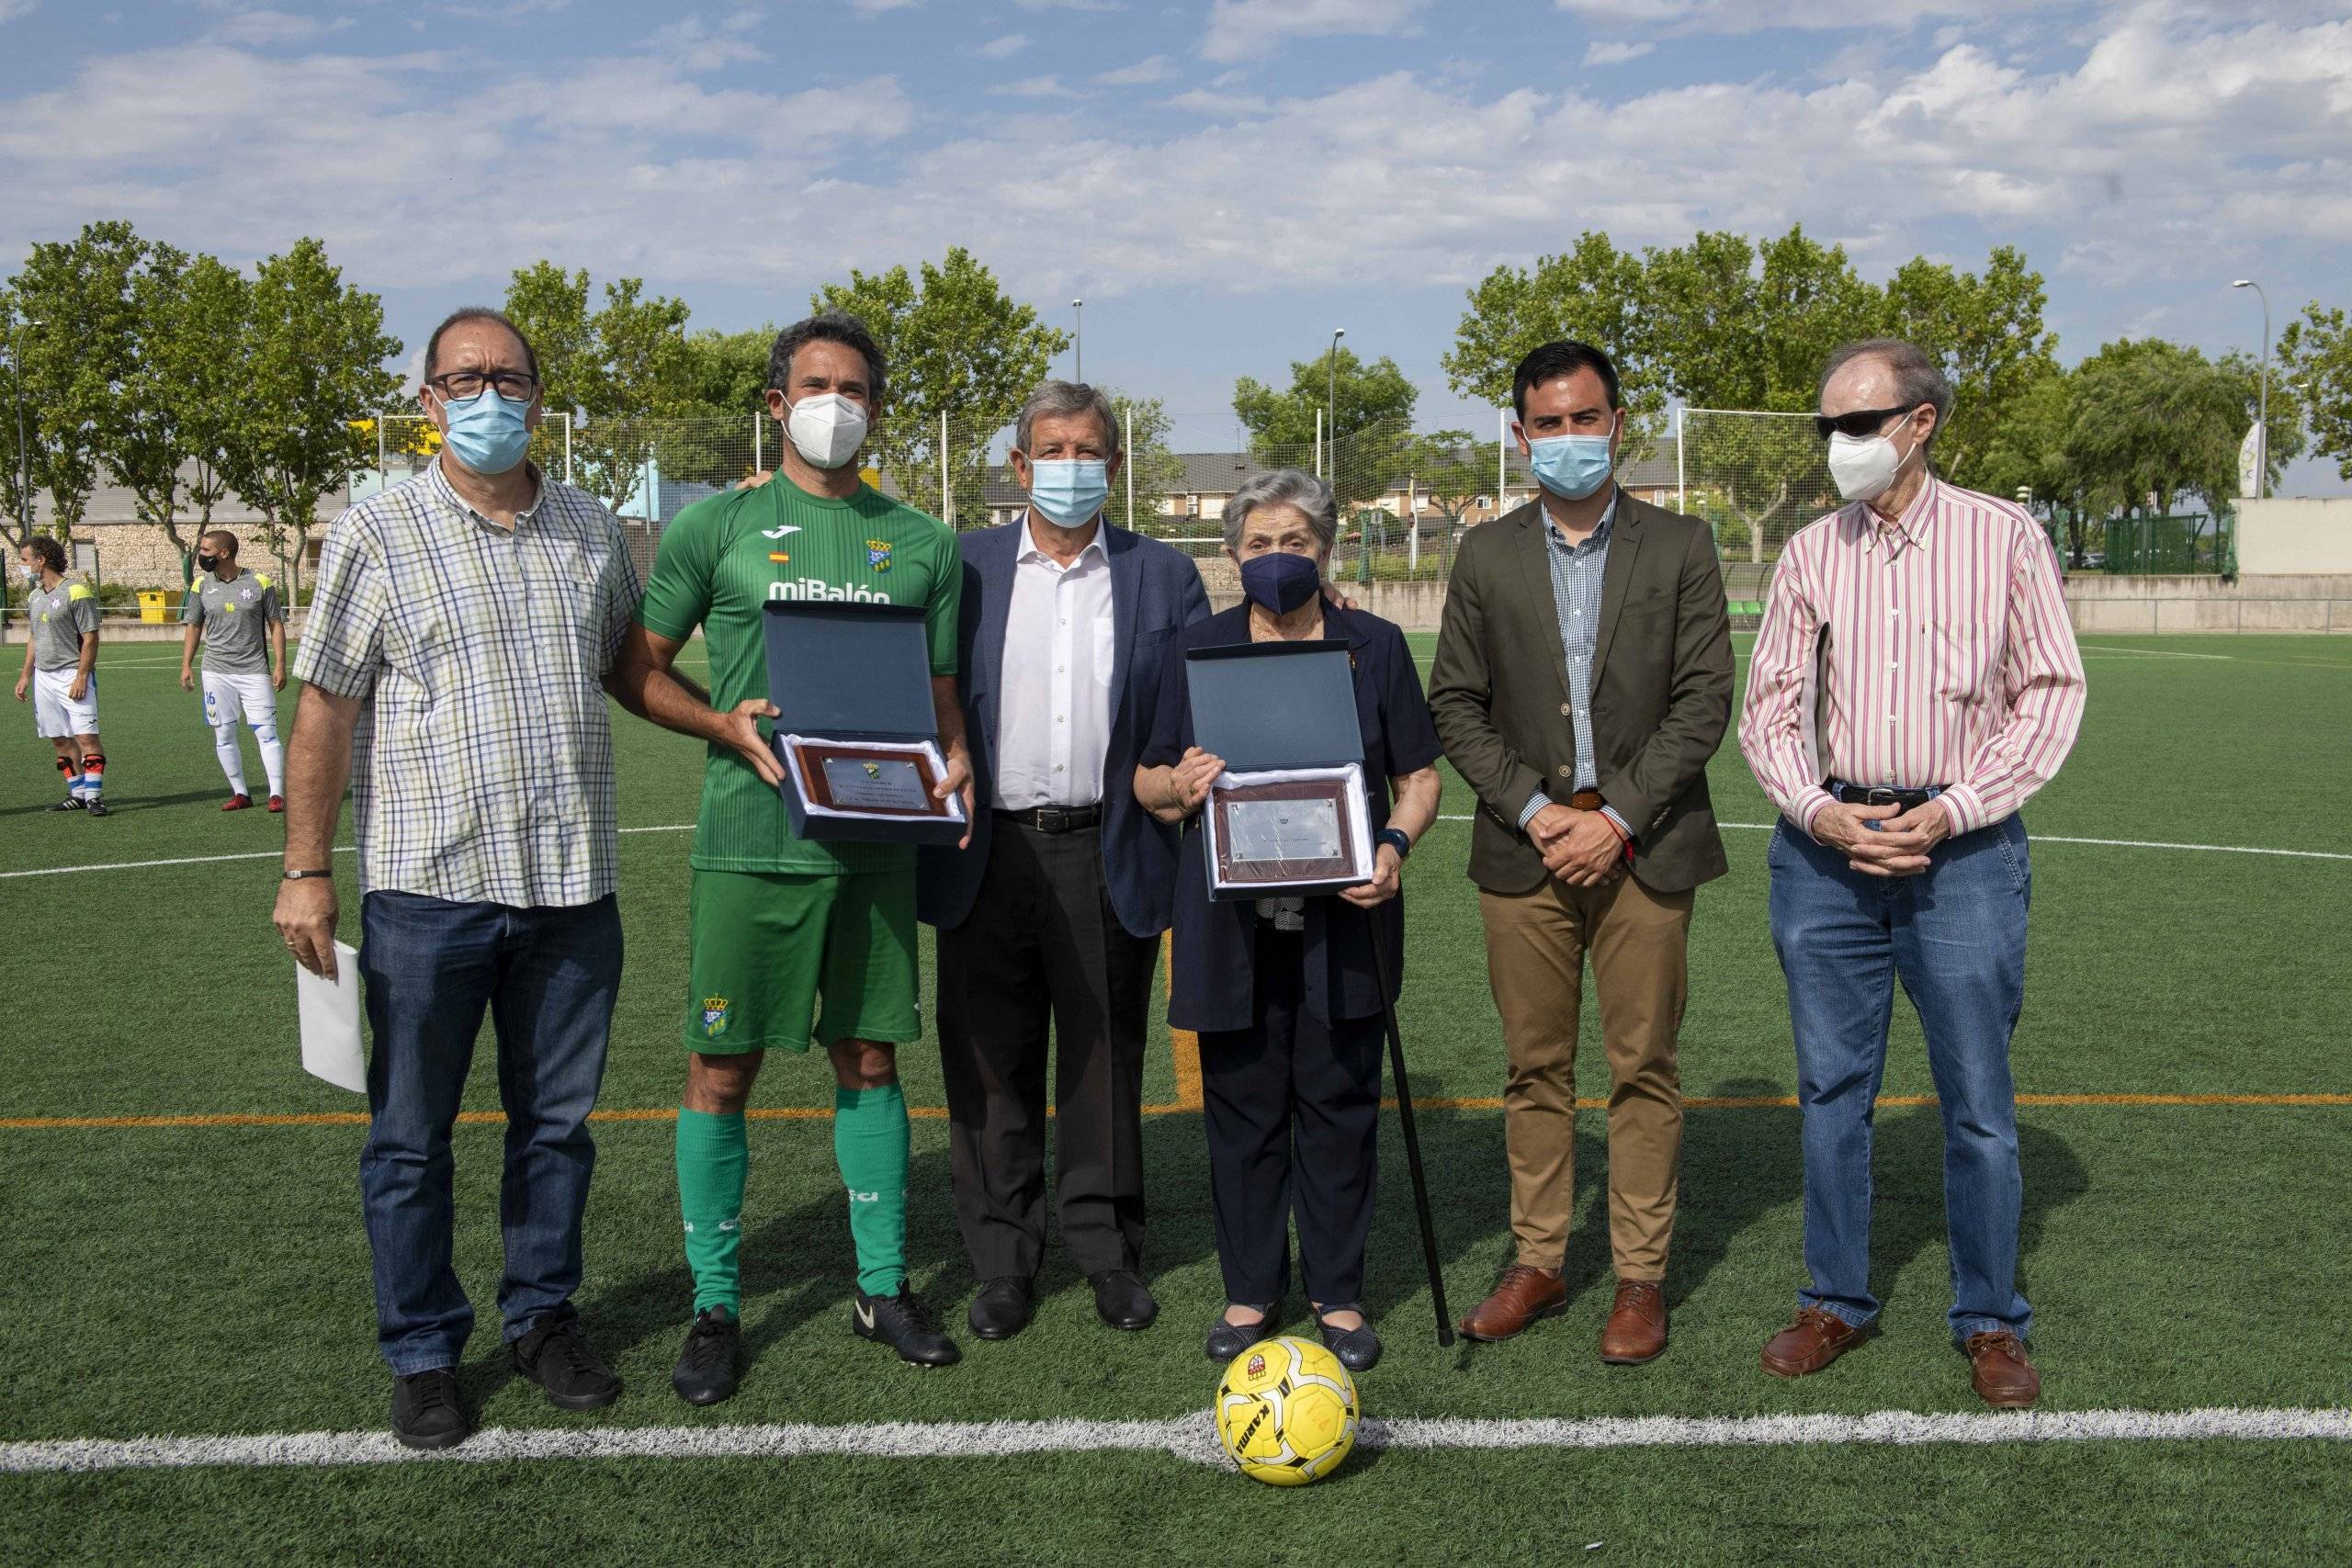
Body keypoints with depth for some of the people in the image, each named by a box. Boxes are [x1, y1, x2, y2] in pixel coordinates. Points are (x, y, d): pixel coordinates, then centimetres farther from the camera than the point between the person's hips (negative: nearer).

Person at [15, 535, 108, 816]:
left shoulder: (76, 592, -9)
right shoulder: (34, 596, 14)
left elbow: (90, 638, -11)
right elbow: (33, 638, 22)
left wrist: (81, 677, -17)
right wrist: (26, 675, 15)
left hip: (73, 674, -7)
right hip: (43, 677, 8)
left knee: (86, 736, -12)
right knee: (59, 739, 7)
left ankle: (94, 796, -10)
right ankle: (78, 793, 14)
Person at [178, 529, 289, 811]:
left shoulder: (259, 583, -2)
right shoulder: (201, 586, 5)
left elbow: (276, 625, 2)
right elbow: (193, 627, 13)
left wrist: (279, 665, -4)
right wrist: (186, 666, 5)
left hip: (254, 671, -3)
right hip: (216, 672, 3)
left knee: (266, 733, -7)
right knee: (223, 735, 5)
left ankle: (277, 794, -6)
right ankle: (240, 793, 14)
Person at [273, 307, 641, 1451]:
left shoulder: (591, 531, 10)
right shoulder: (377, 533, -2)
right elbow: (325, 709, -3)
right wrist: (305, 871, -6)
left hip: (572, 884, 3)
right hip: (430, 884, -3)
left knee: (558, 1119, 12)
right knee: (411, 1134, 5)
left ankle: (543, 1316, 29)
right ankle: (422, 1354, 20)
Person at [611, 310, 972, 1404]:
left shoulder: (924, 545, 10)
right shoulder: (716, 526, 2)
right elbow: (639, 669, 5)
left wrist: (953, 762, -4)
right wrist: (726, 725, -12)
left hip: (877, 841, 3)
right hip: (752, 837, -2)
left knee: (868, 1060, 11)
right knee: (723, 1068, 2)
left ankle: (882, 1288, 24)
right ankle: (715, 1306, 16)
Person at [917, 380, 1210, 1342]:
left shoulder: (1163, 576, 7)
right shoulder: (963, 568, 7)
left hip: (1108, 856, 0)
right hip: (988, 855, 0)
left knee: (1105, 1062, 9)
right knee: (992, 1066, 7)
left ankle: (1107, 1249, 23)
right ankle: (1003, 1259, 20)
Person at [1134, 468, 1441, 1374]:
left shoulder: (1375, 647, 6)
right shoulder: (1195, 650, 8)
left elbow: (1419, 776, 8)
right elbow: (1148, 782, 10)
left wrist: (1397, 844, -12)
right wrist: (1178, 784, -13)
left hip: (1343, 923, 0)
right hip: (1232, 926, 1)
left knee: (1338, 1109, 5)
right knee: (1243, 1110, 6)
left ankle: (1337, 1295, 19)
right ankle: (1250, 1291, 21)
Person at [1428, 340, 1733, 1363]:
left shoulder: (1680, 547, 4)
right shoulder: (1487, 555, 8)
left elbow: (1704, 699, -2)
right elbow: (1455, 703, 5)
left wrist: (1618, 818, -11)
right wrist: (1533, 811, -8)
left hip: (1642, 845, -1)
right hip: (1524, 846, 2)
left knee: (1644, 1067, 3)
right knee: (1535, 1066, 8)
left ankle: (1640, 1278, 14)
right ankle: (1537, 1263, 19)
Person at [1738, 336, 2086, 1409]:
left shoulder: (2004, 537, -1)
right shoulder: (1810, 554, 5)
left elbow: (2051, 694, -1)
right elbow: (1770, 707, 7)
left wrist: (1952, 811, -12)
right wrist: (1819, 811, -11)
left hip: (1963, 845, -2)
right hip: (1826, 844, 3)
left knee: (1977, 1099, 4)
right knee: (1831, 1088, 10)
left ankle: (1991, 1323, 19)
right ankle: (1837, 1302, 24)